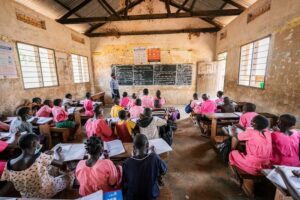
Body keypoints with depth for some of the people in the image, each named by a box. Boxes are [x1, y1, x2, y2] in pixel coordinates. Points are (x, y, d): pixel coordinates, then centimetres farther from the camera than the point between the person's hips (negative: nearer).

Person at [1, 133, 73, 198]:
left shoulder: (9, 164, -17)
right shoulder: (40, 158, -31)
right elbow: (60, 163, -16)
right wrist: (59, 153, 6)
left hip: (27, 196, 6)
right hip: (47, 193, -6)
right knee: (70, 175, 18)